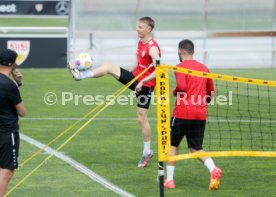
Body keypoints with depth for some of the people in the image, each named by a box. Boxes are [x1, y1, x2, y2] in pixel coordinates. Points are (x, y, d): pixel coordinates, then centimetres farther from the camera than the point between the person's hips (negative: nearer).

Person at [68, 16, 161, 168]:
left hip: (145, 85, -8)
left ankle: (147, 152, 8)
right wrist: (128, 73, 23)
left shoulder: (153, 48, -22)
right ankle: (81, 75, -1)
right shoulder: (140, 43, 6)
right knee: (109, 67, -6)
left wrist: (142, 82, -35)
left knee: (141, 118, -3)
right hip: (135, 78, 8)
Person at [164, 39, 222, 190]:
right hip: (200, 114, 5)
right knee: (196, 148, 9)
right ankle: (213, 170, -18)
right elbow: (211, 93, 19)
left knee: (172, 144, 13)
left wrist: (174, 91, -1)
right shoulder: (203, 68, 13)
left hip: (182, 113, -5)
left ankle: (169, 180, 12)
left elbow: (182, 86, -22)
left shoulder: (180, 67, -5)